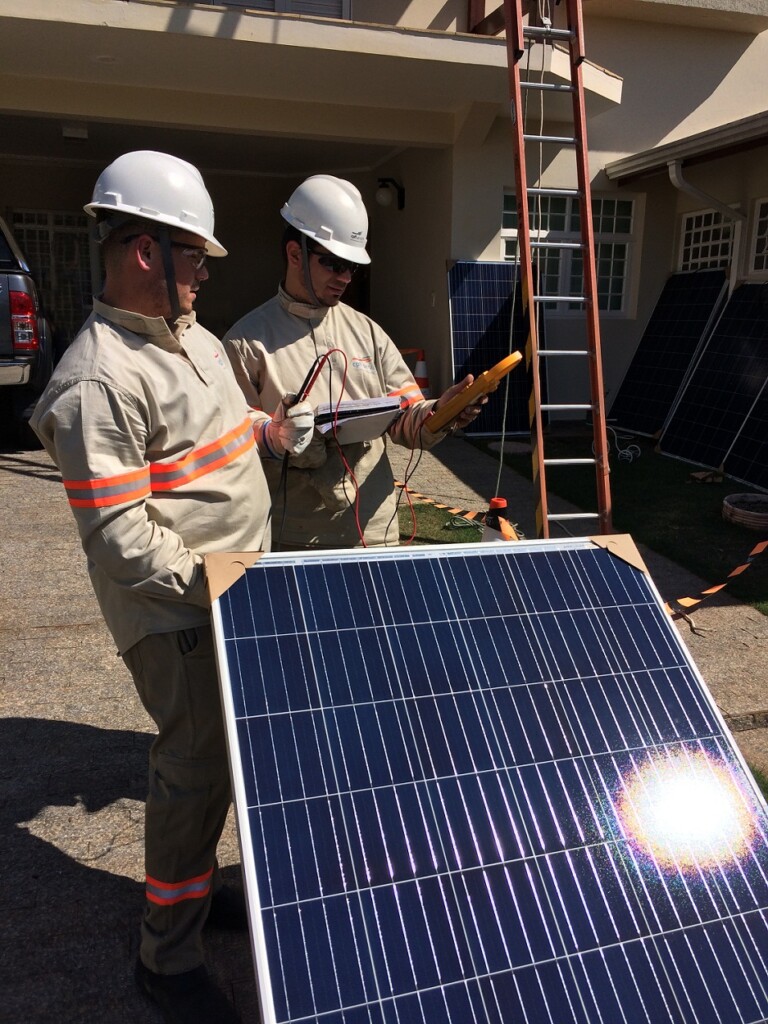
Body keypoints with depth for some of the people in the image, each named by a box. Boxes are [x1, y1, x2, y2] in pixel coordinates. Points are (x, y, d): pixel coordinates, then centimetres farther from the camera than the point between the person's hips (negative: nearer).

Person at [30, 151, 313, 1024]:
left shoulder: (193, 338, 10)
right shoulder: (99, 381, -21)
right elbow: (118, 537, -24)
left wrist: (274, 434, 10)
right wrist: (216, 586, -23)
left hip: (232, 590, 9)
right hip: (173, 614, -9)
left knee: (225, 749, 19)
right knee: (197, 768, 1)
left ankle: (198, 884, 42)